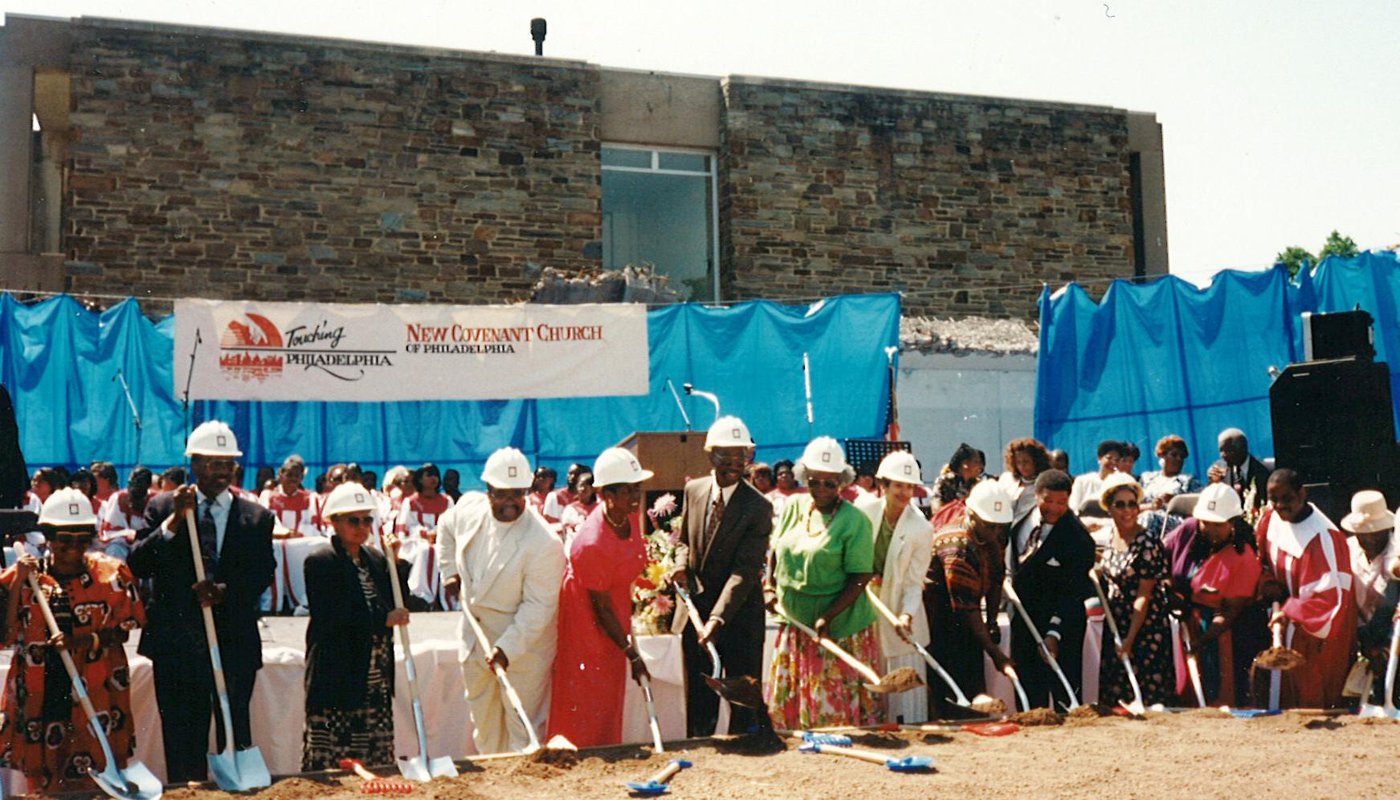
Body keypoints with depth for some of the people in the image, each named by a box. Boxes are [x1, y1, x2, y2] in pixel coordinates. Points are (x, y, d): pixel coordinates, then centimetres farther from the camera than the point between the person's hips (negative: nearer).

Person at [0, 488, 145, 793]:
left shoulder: (111, 573, 2)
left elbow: (124, 628, 1)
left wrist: (82, 642, -16)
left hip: (96, 689, -1)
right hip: (40, 690, 1)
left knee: (100, 770, -3)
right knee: (43, 776, 4)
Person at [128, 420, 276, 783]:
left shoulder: (257, 517, 5)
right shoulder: (162, 508, 4)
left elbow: (262, 576, -1)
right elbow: (137, 565, -6)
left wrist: (226, 591, -19)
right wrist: (173, 521, -17)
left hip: (235, 642, 0)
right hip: (177, 641, 0)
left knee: (235, 736, 7)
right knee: (182, 742, 5)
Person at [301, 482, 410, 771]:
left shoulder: (375, 559, 14)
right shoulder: (320, 562, -6)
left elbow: (397, 603, 10)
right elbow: (328, 618, -16)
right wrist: (384, 619, -15)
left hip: (376, 681, 6)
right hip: (336, 679, -6)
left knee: (378, 761, 8)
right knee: (326, 760, -4)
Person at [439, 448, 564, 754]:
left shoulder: (544, 544, -27)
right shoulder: (469, 507, -8)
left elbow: (538, 606, -25)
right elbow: (446, 528, 18)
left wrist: (507, 647, -29)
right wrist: (450, 571, 12)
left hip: (523, 644, -7)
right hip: (475, 635, 7)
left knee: (521, 722, -1)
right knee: (483, 717, 21)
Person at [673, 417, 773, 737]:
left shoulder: (758, 507, -15)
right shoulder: (694, 490, 2)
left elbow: (746, 570, -21)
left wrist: (718, 617, -30)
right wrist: (681, 563, -6)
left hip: (740, 614, -4)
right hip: (696, 607, 4)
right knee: (698, 696, 12)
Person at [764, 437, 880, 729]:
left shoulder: (854, 521, -12)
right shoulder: (794, 506, 5)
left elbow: (860, 578, -14)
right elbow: (775, 549, 18)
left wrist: (827, 618, -20)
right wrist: (769, 587, 6)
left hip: (840, 627, -5)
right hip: (794, 622, 5)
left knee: (833, 705, 0)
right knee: (786, 699, 11)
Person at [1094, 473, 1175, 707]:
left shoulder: (1148, 544, -16)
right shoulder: (1111, 538, 4)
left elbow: (1144, 595, -16)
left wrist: (1130, 639, -18)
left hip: (1145, 626, -7)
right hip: (1116, 624, 7)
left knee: (1148, 695, -4)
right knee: (1113, 693, 10)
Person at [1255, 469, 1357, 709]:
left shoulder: (1322, 536, -26)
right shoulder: (1271, 518, -5)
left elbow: (1331, 595, -27)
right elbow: (1261, 558, 10)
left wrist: (1290, 611, -23)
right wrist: (1269, 585, -8)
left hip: (1317, 634, -6)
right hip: (1288, 626, 7)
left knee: (1313, 699, 6)